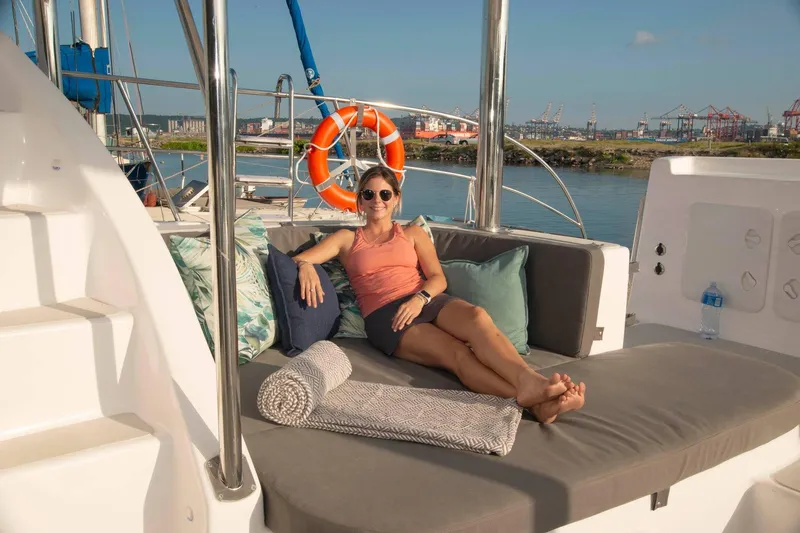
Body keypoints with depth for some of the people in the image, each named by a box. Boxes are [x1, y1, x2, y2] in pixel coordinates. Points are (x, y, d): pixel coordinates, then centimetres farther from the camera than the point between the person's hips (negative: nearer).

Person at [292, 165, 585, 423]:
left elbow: (438, 279, 13)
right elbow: (297, 259, 10)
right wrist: (305, 266, -17)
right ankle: (534, 403, -55)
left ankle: (531, 382, -58)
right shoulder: (346, 239, 21)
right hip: (385, 315, -3)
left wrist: (420, 298, -11)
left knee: (476, 316, -35)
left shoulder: (413, 233, 25)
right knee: (457, 353, -33)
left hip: (427, 301, 3)